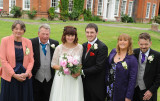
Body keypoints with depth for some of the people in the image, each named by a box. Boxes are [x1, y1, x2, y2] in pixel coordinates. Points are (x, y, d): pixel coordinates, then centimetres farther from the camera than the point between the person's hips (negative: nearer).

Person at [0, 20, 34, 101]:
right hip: (9, 77, -2)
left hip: (25, 77, 2)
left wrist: (27, 73, -10)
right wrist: (14, 75, -12)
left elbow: (31, 60, 5)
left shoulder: (28, 42, 4)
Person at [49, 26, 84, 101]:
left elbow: (82, 63, 8)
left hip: (75, 79, 1)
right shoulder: (59, 48, -3)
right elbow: (53, 64, 2)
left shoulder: (80, 47, 0)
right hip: (61, 79, 0)